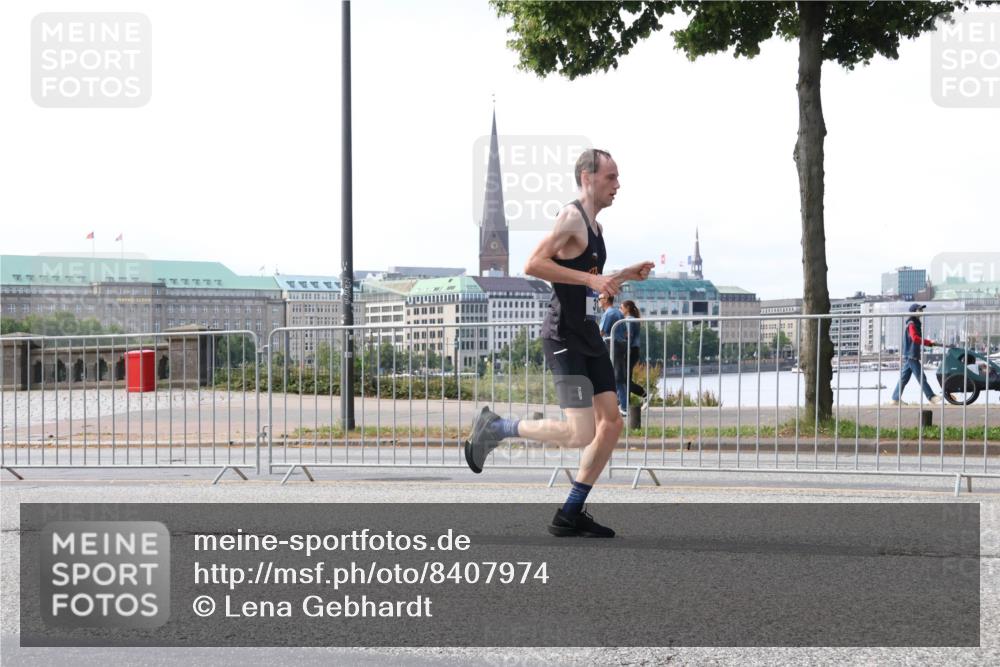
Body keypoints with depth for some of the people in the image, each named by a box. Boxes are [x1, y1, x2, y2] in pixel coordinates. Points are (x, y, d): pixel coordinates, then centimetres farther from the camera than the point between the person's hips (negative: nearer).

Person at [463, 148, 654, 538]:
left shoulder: (594, 225, 18)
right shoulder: (571, 216, -11)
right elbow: (533, 265, -22)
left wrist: (626, 275, 18)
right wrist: (591, 278, -24)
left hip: (588, 335, 10)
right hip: (564, 337, -10)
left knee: (611, 425, 5)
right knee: (580, 434, -14)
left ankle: (570, 515, 12)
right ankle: (494, 427, 4)